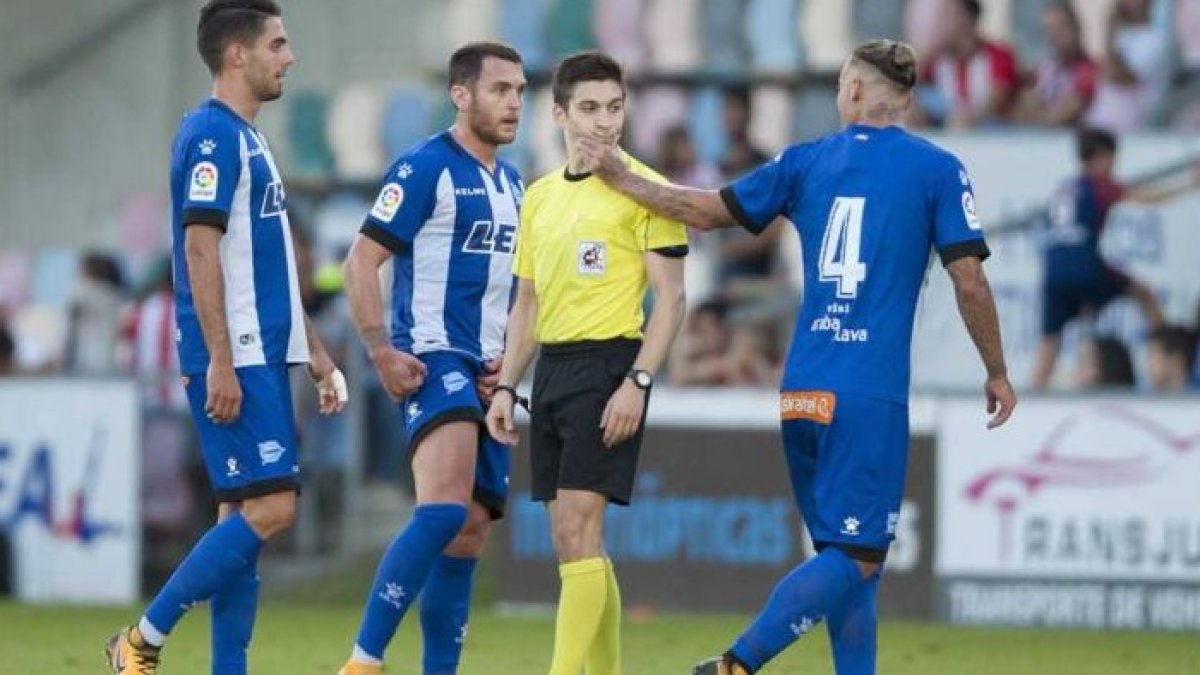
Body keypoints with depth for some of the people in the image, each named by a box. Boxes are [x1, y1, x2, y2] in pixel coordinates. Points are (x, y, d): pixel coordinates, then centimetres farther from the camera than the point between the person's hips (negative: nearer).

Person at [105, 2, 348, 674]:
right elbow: (200, 246, -18)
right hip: (234, 362, -10)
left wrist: (316, 354, 24)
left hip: (262, 358, 10)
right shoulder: (212, 134, -11)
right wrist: (219, 359, -22)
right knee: (271, 508, -14)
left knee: (246, 517, 7)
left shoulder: (249, 140, 19)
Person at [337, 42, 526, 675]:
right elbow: (361, 262, -10)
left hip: (485, 374, 8)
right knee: (444, 508, -25)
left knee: (469, 532, 6)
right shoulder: (425, 168, -7)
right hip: (431, 361, -8)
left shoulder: (511, 184, 17)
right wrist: (382, 351, -18)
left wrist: (509, 360, 11)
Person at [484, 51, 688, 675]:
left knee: (578, 528, -14)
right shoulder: (540, 196, 15)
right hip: (552, 367, 7)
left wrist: (637, 382, -17)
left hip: (608, 364, -7)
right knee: (571, 542, 7)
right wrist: (506, 386, 12)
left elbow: (670, 298, -8)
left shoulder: (642, 189, -5)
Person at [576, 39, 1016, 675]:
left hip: (802, 392, 5)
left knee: (847, 555, 12)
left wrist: (619, 177, 28)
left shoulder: (806, 161, 9)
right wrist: (997, 373, 9)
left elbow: (708, 210, 15)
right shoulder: (938, 169, 0)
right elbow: (969, 280, -3)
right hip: (872, 395, -5)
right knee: (856, 557, -5)